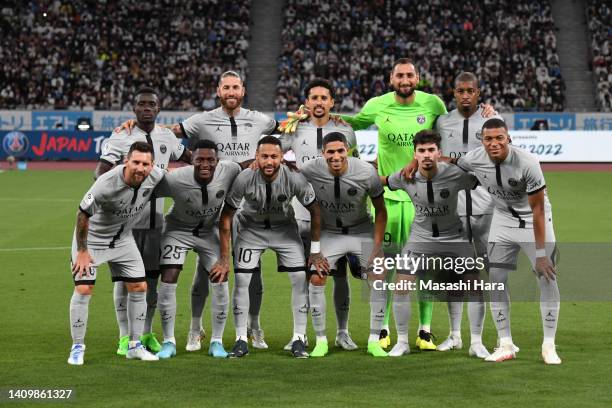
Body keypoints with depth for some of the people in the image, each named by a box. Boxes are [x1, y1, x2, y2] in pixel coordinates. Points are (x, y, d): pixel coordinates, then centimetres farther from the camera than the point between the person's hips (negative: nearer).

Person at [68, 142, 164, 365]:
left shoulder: (156, 177, -19)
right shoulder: (106, 184, -35)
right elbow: (83, 215, -22)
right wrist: (82, 252, -17)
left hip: (123, 239, 5)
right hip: (92, 238, -5)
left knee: (139, 287, 3)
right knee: (83, 289, -12)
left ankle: (134, 345, 16)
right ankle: (77, 347, 2)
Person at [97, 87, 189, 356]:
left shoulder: (167, 137, 9)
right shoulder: (121, 137, -6)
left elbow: (189, 157, 26)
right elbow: (100, 172, -13)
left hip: (155, 218, 5)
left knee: (151, 276, 8)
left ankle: (147, 333, 18)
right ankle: (125, 336, 5)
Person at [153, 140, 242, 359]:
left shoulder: (230, 170, -25)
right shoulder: (175, 179, -32)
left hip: (210, 230, 2)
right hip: (178, 230, -2)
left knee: (220, 281, -5)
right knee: (168, 281, -11)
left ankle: (216, 342, 10)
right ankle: (169, 342, 4)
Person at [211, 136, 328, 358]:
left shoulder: (294, 179, -28)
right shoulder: (244, 179, -29)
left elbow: (314, 211, -10)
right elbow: (226, 217, -16)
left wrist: (316, 251, -7)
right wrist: (224, 258, -14)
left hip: (284, 229, 1)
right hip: (251, 228, 0)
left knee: (299, 277, -11)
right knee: (241, 279, -11)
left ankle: (299, 338, 0)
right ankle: (241, 339, 1)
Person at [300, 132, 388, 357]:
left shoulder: (366, 172, -23)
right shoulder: (310, 171, -25)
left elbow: (380, 210, -10)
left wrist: (376, 248, -13)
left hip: (362, 231, 0)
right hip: (329, 233, 0)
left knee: (378, 279, -10)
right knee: (316, 280, -9)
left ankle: (374, 341, 4)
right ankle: (321, 341, 5)